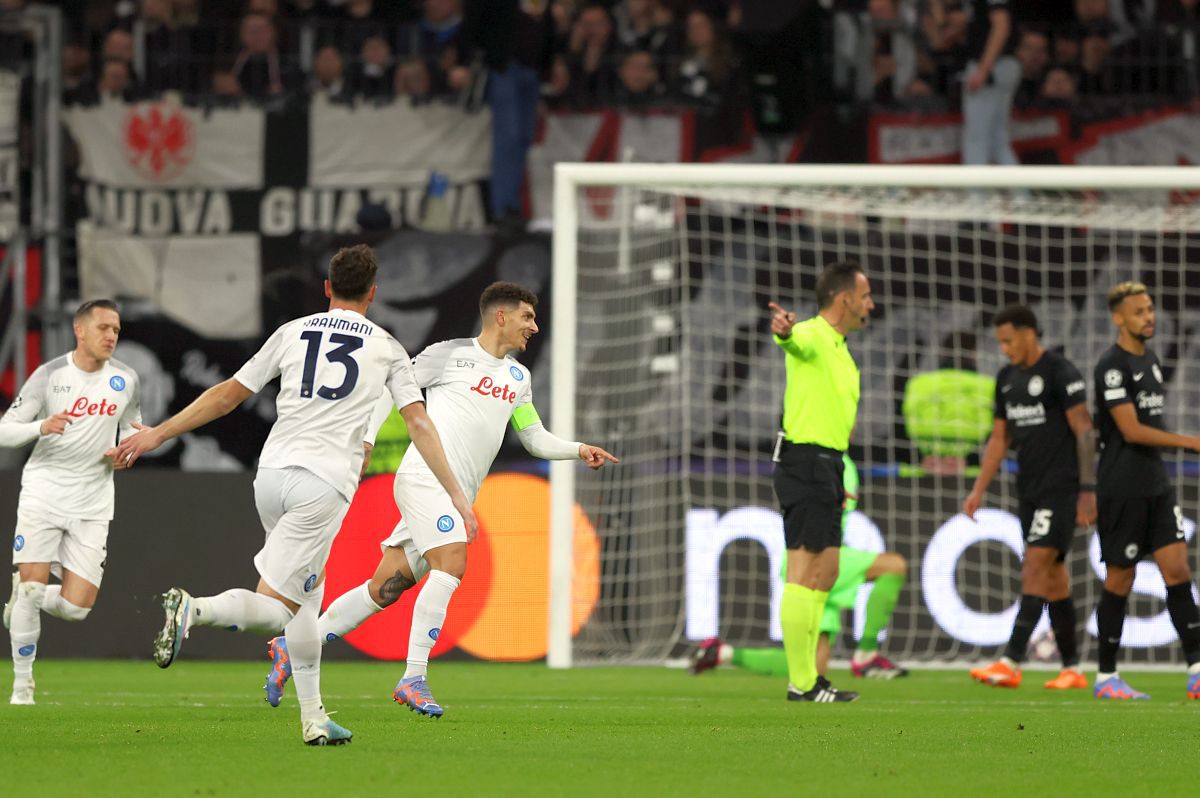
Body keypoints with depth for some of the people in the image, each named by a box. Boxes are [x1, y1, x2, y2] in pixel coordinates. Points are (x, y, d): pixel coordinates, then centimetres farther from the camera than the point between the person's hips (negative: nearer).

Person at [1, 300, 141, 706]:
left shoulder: (126, 380, 3)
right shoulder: (49, 375, -6)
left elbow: (132, 426, 20)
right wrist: (41, 427, -25)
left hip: (91, 504, 3)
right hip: (43, 492, -3)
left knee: (76, 607, -7)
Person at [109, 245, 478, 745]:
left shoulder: (292, 333, 14)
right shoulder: (386, 348, 9)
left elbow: (226, 396, 13)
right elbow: (419, 425, 5)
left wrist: (158, 435, 20)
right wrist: (456, 496, 8)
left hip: (272, 473, 4)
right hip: (325, 482, -4)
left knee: (306, 596, 20)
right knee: (276, 608, -8)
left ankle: (313, 718, 17)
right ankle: (193, 610, -35)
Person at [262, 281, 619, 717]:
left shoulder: (519, 377, 21)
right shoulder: (450, 354, 0)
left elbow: (535, 439, 24)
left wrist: (579, 450, 7)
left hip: (456, 497, 7)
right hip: (425, 477, -7)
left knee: (386, 588, 3)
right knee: (451, 563, -25)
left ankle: (292, 649, 14)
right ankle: (414, 679, -25)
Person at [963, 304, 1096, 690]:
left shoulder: (1060, 372, -9)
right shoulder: (1007, 378, 14)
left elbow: (1083, 431, -11)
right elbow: (1000, 439, 20)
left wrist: (1088, 491, -16)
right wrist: (979, 490, 13)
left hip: (1060, 486, -8)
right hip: (1029, 489, 8)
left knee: (1035, 565, -15)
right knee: (1053, 575, 8)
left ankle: (1011, 662, -23)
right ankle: (1072, 669, 11)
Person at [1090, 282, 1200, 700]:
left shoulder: (1150, 359, 13)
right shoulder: (1112, 365, -13)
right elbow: (1131, 430, -20)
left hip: (1156, 485, 7)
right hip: (1122, 489, -7)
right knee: (1120, 579, -1)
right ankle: (1105, 677, 9)